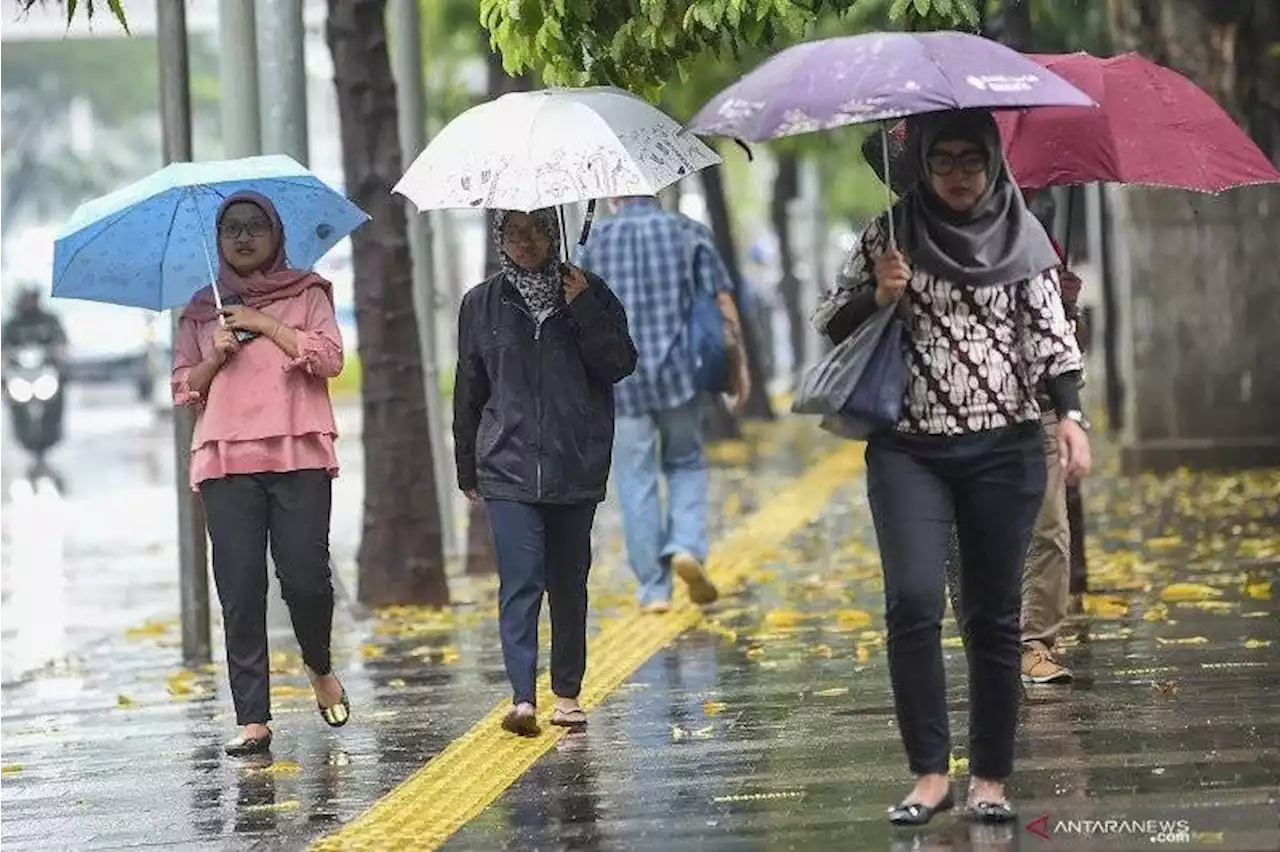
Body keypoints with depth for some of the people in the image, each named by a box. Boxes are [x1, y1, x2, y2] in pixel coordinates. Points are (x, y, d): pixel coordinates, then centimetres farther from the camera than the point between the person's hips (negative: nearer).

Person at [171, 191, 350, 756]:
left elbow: (330, 358, -3)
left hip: (299, 455, -2)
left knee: (305, 575, -10)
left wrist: (265, 325, -5)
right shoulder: (202, 310, 17)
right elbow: (183, 388, 15)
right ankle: (252, 720, -4)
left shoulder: (306, 294, 12)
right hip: (225, 459, 2)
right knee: (239, 588, -5)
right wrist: (215, 357, -3)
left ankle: (320, 668, 22)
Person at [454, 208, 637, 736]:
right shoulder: (482, 305, 8)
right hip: (508, 467, -1)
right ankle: (523, 698, -19)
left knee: (569, 583, 7)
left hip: (576, 467, 1)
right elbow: (468, 391, 13)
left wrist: (584, 311, -14)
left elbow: (621, 365, -3)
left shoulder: (588, 294, 6)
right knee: (520, 579, -13)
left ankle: (567, 694, 18)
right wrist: (467, 469, 15)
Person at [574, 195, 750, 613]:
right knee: (686, 463, 18)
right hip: (678, 371, 0)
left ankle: (653, 589, 6)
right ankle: (687, 546, -6)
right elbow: (724, 307, -1)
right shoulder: (689, 233, 3)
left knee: (637, 482, 5)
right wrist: (739, 368, 6)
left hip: (620, 379, 0)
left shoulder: (594, 243, 4)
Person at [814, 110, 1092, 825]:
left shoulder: (1023, 237, 5)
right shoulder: (892, 234, 5)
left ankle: (991, 778, 10)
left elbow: (1051, 332, 2)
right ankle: (930, 773, -10)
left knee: (995, 616, 3)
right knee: (914, 601, -15)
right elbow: (831, 323, 8)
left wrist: (1071, 413, -11)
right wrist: (878, 295, -12)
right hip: (909, 451, 0)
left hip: (1004, 450, 0)